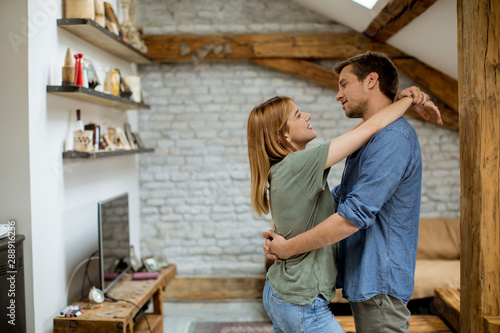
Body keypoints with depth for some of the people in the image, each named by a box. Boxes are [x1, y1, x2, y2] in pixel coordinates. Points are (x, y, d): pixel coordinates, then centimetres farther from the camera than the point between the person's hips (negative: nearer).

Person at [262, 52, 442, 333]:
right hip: (366, 280, 10)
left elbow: (353, 216, -27)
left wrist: (288, 248, -16)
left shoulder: (392, 138, -21)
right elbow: (337, 199, 16)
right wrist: (282, 235, 4)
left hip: (379, 282, -10)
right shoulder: (371, 138, 15)